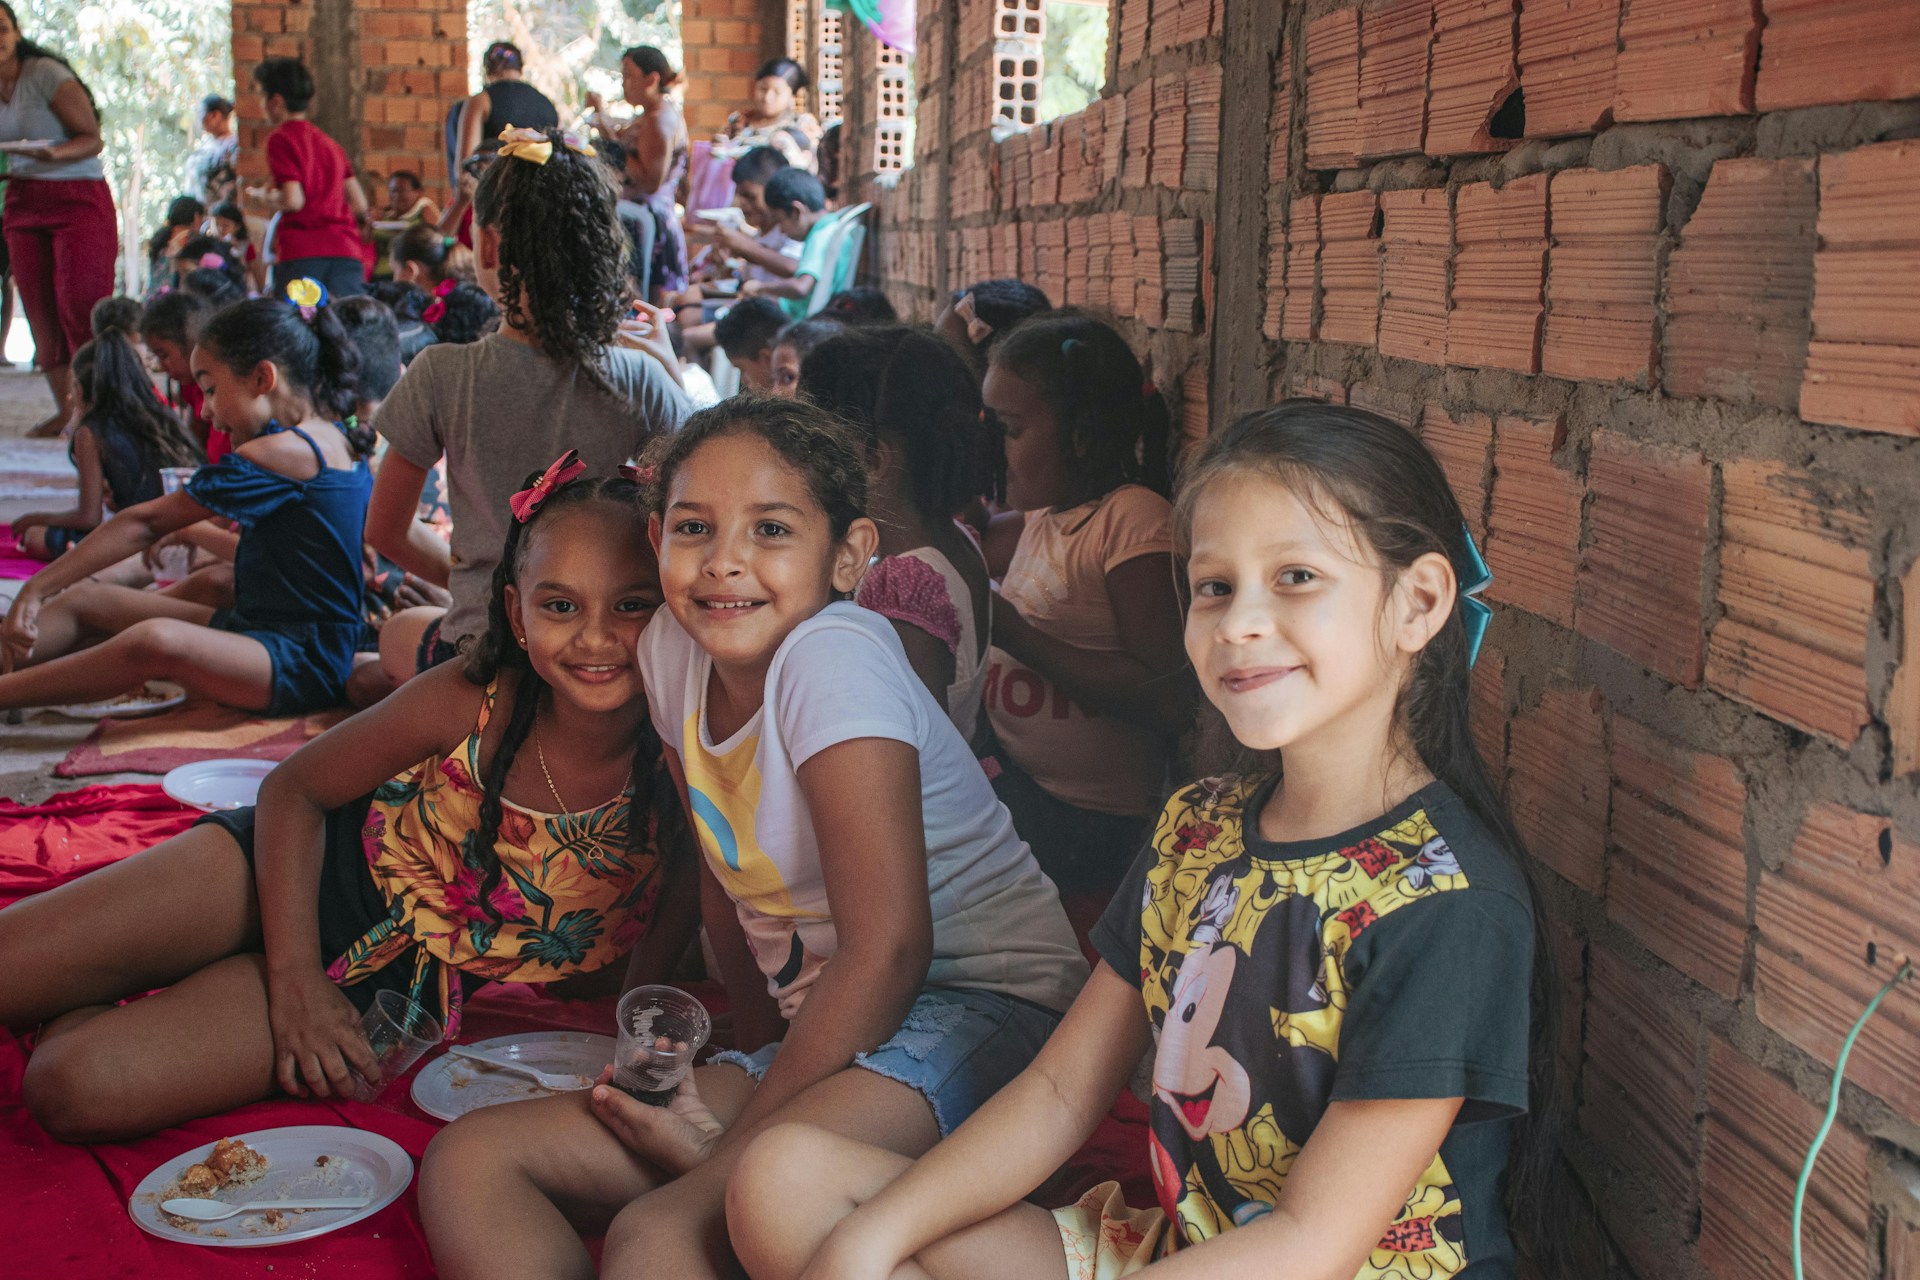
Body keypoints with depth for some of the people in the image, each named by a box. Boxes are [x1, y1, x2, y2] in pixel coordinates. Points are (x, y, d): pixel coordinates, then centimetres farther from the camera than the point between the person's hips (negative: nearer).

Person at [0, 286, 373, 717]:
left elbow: (147, 523, -14)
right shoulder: (331, 439, 11)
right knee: (83, 599, 12)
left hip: (305, 663, -11)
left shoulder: (281, 453, -17)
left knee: (157, 642, -40)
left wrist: (37, 588, -11)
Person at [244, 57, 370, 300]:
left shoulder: (281, 139, 1)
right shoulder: (329, 142, 20)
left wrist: (262, 201, 8)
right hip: (346, 251, 5)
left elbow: (293, 200, -11)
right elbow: (360, 205, 16)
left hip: (301, 254, -5)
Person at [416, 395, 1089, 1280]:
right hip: (825, 1030, 8)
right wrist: (759, 1055, 10)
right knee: (468, 1163, -5)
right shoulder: (673, 650, 3)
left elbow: (887, 946, -22)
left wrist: (739, 1141, -16)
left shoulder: (834, 657, -18)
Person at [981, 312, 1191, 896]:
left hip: (1079, 818, -8)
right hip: (1012, 772, 8)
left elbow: (1169, 703, -22)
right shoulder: (1047, 515, 11)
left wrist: (1012, 632, -21)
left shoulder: (1135, 519, -16)